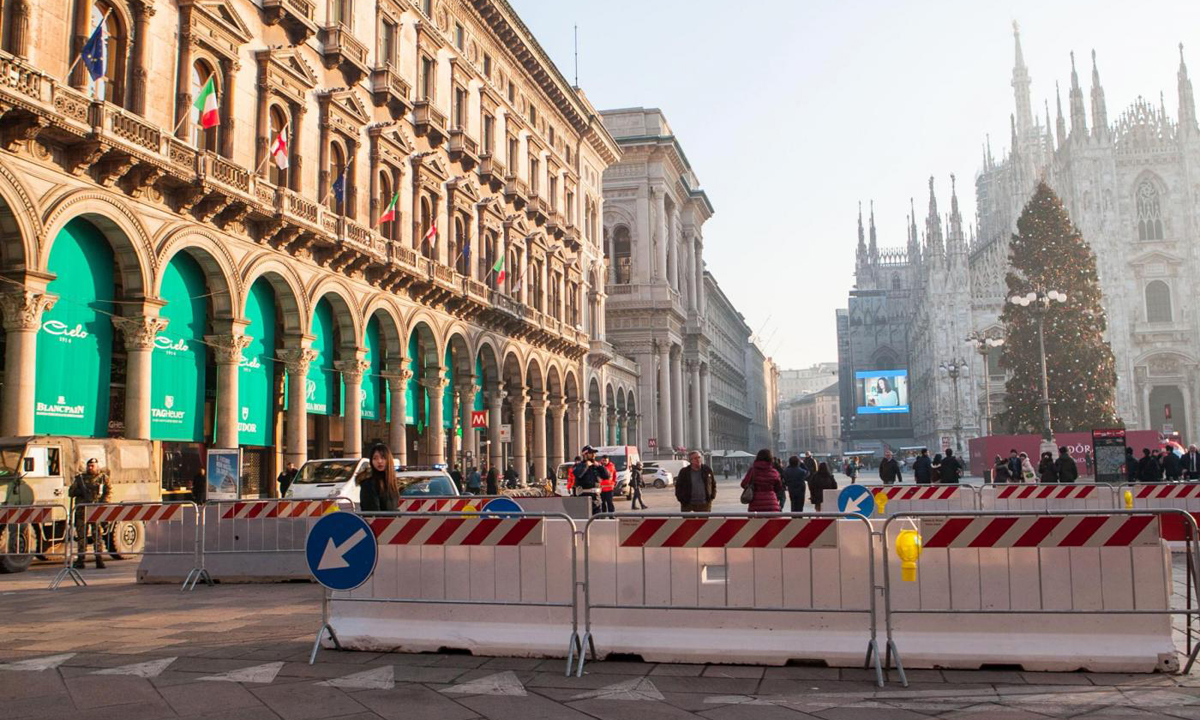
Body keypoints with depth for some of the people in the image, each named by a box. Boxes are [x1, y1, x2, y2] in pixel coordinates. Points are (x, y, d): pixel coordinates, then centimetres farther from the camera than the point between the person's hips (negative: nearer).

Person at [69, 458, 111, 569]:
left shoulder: (103, 478, 9)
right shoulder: (80, 478, 13)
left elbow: (109, 492, 4)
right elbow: (70, 493, 13)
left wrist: (103, 503, -11)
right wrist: (79, 491, -7)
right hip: (82, 511, 2)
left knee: (98, 535, -5)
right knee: (81, 535, 3)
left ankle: (99, 560, -3)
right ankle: (80, 560, 8)